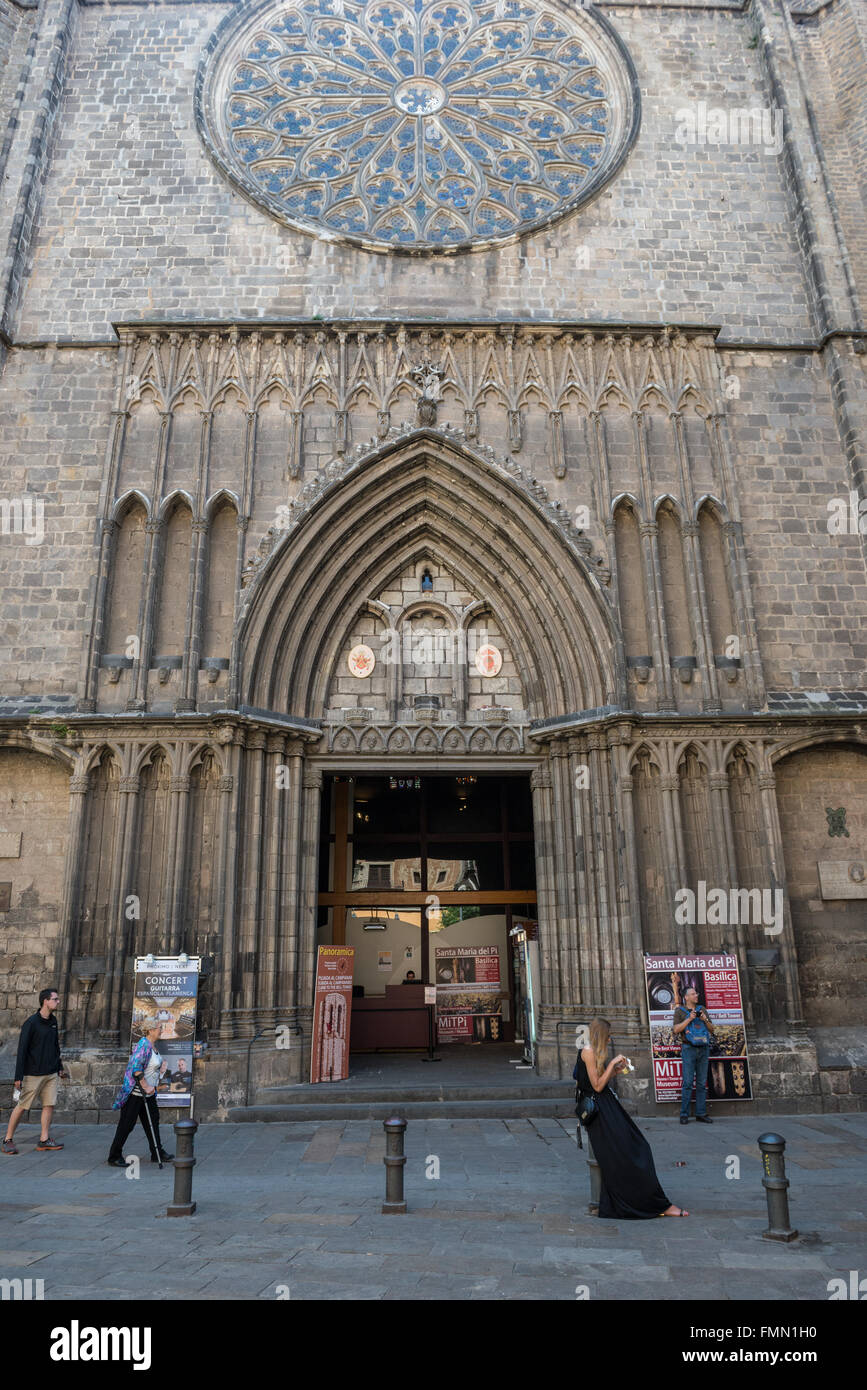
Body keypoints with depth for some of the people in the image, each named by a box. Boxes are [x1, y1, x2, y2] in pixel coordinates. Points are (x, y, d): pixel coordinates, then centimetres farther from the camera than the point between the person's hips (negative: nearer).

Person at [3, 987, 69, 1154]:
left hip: (51, 1074, 6)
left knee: (49, 1104, 2)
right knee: (22, 1106, 0)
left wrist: (60, 1068, 22)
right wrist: (18, 1077, -15)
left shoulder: (53, 1021, 10)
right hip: (33, 1074, -6)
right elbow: (22, 1050, -12)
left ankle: (44, 1140, 8)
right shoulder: (31, 1023, -12)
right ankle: (8, 1139, 14)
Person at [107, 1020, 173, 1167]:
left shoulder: (153, 1045, 9)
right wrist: (145, 1087, -24)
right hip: (135, 1092, -10)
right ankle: (114, 1157, 11)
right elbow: (135, 1068, -26)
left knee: (153, 1121, 13)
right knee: (126, 1124, 0)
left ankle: (157, 1153, 21)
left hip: (148, 1092, 10)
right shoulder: (143, 1045, -21)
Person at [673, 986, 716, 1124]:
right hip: (689, 1049, -4)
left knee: (702, 1083, 5)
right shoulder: (680, 1011, 4)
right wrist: (689, 1019, -13)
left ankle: (701, 1114, 10)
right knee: (688, 1082, -7)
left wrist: (705, 1020, -5)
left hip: (703, 1049, 4)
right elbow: (676, 1030, -6)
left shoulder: (702, 1010, 15)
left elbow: (712, 1030, 14)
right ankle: (684, 1114, -2)